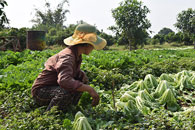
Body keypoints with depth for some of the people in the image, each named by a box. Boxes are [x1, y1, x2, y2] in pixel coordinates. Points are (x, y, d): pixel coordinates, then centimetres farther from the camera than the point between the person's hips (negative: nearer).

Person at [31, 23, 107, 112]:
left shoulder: (77, 55, 0)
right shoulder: (67, 56, -28)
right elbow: (64, 80, -44)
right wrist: (89, 89, -40)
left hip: (55, 86, 9)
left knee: (82, 78, 4)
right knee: (67, 92, -36)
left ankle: (70, 108, 8)